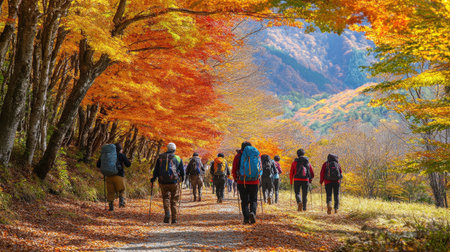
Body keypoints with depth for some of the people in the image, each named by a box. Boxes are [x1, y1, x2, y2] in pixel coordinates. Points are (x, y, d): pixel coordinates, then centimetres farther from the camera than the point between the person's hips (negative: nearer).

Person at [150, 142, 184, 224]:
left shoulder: (161, 157, 7)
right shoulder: (178, 159, 4)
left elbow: (156, 170, 7)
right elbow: (182, 171, 11)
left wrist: (153, 179, 15)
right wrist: (182, 179, 29)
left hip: (163, 182, 1)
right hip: (174, 182, -1)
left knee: (166, 198, 11)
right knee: (174, 200, 9)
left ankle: (167, 213, -14)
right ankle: (174, 218, 8)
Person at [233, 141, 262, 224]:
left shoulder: (239, 155, 2)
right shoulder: (257, 154, 8)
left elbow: (234, 170, 3)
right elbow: (260, 169, 10)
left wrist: (236, 179, 17)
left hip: (242, 181, -1)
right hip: (254, 182, 1)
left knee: (244, 201, 8)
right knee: (253, 200, 10)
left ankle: (246, 218, 0)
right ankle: (253, 212, -16)